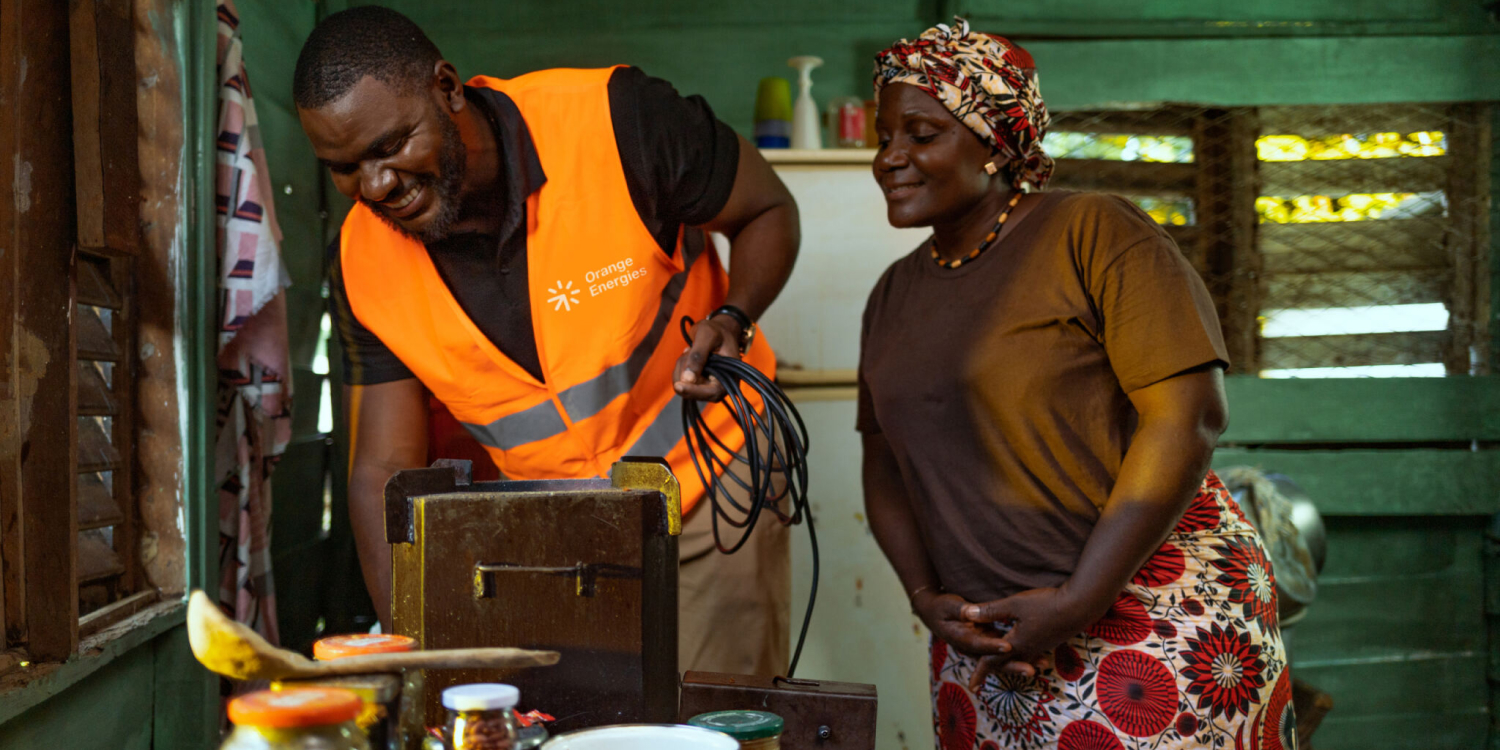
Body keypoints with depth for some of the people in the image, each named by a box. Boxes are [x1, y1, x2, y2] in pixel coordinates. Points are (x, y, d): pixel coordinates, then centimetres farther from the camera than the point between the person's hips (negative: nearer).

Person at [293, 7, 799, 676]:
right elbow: (383, 472, -7)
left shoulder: (614, 121, -23)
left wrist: (731, 320, -26)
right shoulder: (362, 263, -11)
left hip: (710, 479, -3)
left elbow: (769, 212, -6)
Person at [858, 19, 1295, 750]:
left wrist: (1076, 604, -18)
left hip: (1146, 617, -5)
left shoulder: (1092, 233, -10)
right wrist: (927, 597, -3)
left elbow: (1187, 417, -16)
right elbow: (885, 463, 14)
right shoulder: (895, 293, 10)